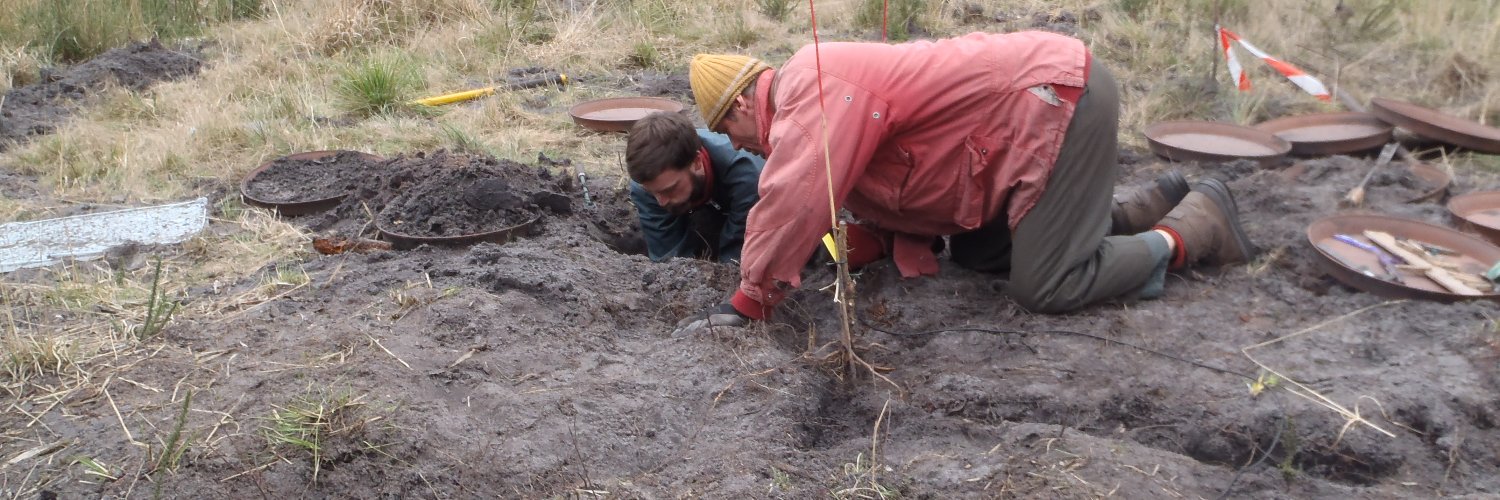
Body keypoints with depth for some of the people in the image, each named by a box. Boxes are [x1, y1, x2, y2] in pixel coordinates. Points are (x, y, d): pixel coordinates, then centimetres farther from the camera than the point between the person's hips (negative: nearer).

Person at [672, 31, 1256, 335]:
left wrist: (747, 303, -16)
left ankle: (1195, 225, 8)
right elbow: (893, 209, 15)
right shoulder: (815, 97, 15)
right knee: (978, 256, 17)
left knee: (1043, 288, -8)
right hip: (1039, 98, 10)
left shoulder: (810, 85, -17)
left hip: (1061, 98, -10)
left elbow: (791, 205, -25)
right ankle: (1138, 212, 24)